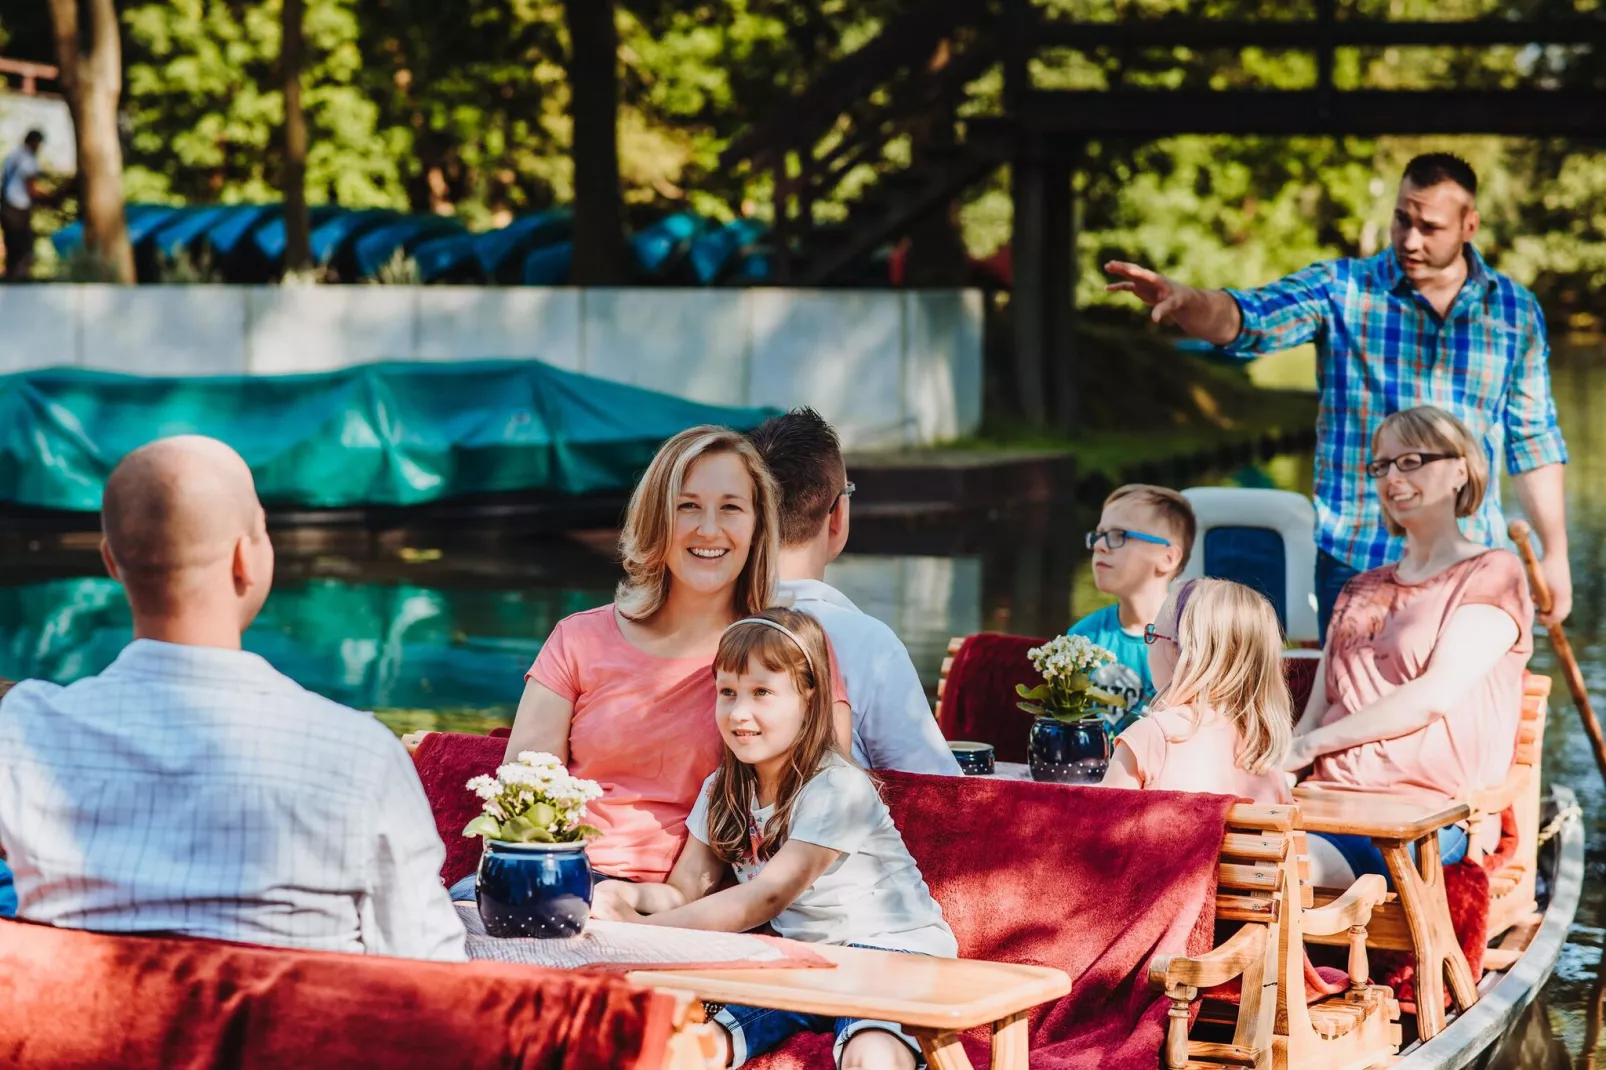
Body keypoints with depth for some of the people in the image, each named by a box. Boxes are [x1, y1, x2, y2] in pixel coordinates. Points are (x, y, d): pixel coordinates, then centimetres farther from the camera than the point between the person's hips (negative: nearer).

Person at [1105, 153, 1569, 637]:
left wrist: (1555, 554, 9)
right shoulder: (1340, 290, -2)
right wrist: (1184, 300, -39)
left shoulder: (1517, 311, 5)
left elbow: (1532, 441, 10)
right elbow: (1247, 320, -18)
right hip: (1356, 561, -2)